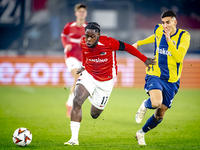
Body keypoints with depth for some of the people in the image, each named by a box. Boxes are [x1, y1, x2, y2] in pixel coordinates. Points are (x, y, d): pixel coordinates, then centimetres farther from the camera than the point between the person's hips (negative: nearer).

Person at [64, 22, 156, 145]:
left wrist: (145, 59, -6)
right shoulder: (83, 43, -12)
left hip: (105, 82, -2)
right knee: (77, 101, -24)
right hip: (88, 76, 2)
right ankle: (74, 138, -17)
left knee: (94, 114, 5)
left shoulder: (108, 43, -26)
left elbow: (127, 47, -12)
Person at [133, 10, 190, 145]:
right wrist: (139, 43, 35)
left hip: (171, 81, 0)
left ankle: (141, 133, 34)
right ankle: (145, 106, 6)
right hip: (154, 75, 0)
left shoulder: (184, 36, -10)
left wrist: (169, 41, -30)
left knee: (160, 115, 8)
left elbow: (179, 57, -22)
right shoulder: (158, 30, -1)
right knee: (156, 103, -30)